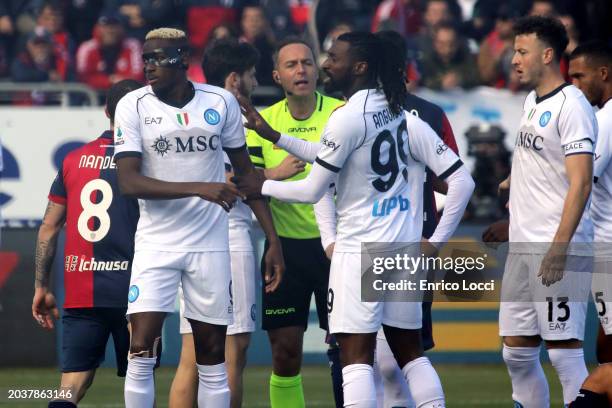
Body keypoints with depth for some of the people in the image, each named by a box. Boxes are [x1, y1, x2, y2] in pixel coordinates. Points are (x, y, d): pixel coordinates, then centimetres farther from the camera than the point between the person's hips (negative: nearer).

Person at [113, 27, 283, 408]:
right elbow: (129, 182, -14)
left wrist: (273, 239, 6)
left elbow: (246, 172, 10)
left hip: (210, 245, 2)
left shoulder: (221, 102, 0)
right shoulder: (133, 106, -6)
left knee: (213, 358, 4)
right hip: (156, 244, -2)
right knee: (141, 351, -12)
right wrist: (199, 188, -24)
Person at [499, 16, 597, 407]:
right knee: (517, 352, 10)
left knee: (564, 351, -9)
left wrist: (559, 247, -24)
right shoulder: (532, 100, 16)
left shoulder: (572, 106, -12)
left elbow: (581, 182, -19)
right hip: (523, 246, 9)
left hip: (559, 250, -9)